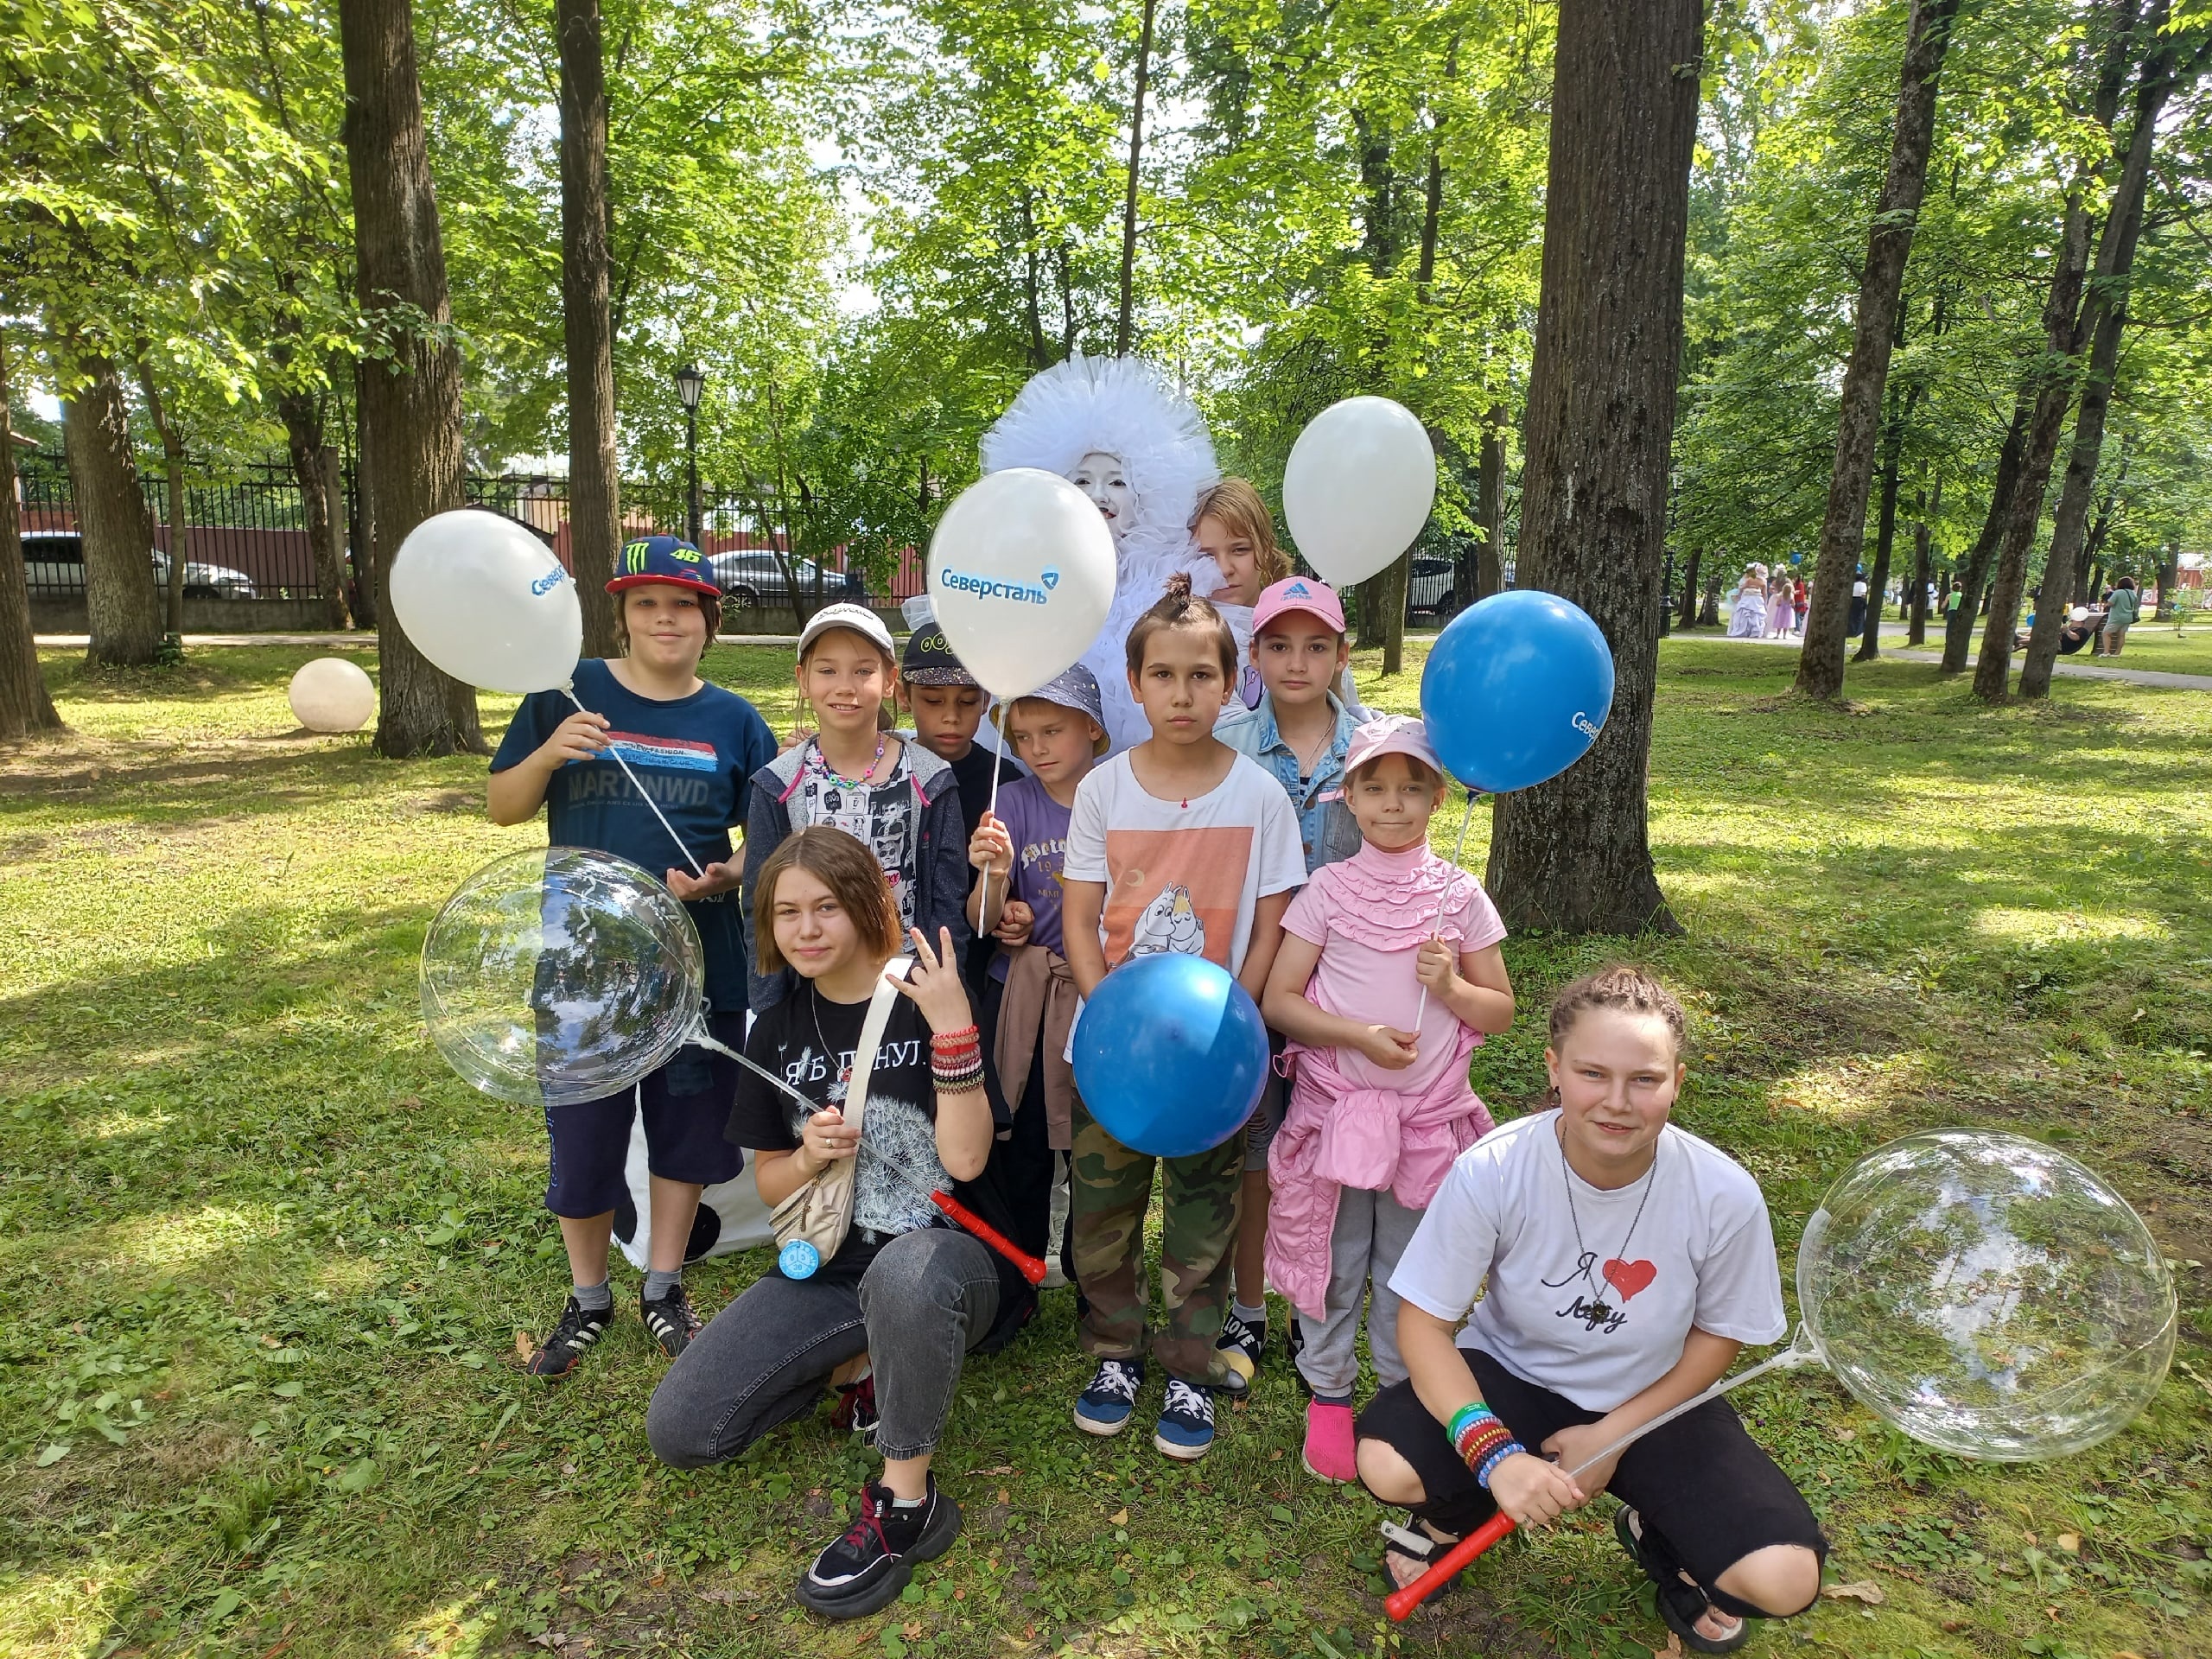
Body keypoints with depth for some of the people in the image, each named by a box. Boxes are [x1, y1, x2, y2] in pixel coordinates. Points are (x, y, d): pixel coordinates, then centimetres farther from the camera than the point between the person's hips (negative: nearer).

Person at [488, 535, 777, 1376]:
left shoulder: (736, 722, 1)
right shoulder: (568, 692, -2)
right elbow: (502, 807, 2)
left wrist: (725, 876, -16)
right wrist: (548, 753, -17)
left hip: (696, 959, 1)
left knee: (686, 1126, 13)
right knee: (581, 1133, 11)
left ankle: (663, 1288, 35)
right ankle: (587, 1298, 35)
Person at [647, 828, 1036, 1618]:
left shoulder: (929, 998, -11)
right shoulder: (778, 1030, 3)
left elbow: (965, 1158, -19)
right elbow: (772, 1184, 10)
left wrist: (951, 1024, -29)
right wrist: (811, 1155, -13)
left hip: (949, 1255, -5)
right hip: (827, 1268, 5)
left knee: (904, 1271, -42)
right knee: (678, 1431, -10)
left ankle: (906, 1504, -18)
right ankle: (856, 1365, 11)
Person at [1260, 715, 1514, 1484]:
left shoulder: (1460, 894, -2)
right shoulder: (1328, 888, -5)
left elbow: (1501, 1011, 4)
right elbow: (1277, 999, -6)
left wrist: (1451, 988, -16)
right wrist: (1357, 1034, -20)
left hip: (1429, 1117, 1)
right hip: (1334, 1109, -1)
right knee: (1333, 1262, 12)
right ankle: (1328, 1394, 32)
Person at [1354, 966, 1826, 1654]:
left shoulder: (1725, 1196, -23)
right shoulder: (1491, 1170, -27)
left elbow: (1717, 1337, -4)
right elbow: (1424, 1322, -18)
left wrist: (1611, 1437, -11)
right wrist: (1492, 1452, -32)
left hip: (1653, 1401, 1)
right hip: (1511, 1373, -1)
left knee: (1784, 1581, -21)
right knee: (1386, 1464, -28)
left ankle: (1662, 1539, 16)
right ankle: (1464, 1509, 12)